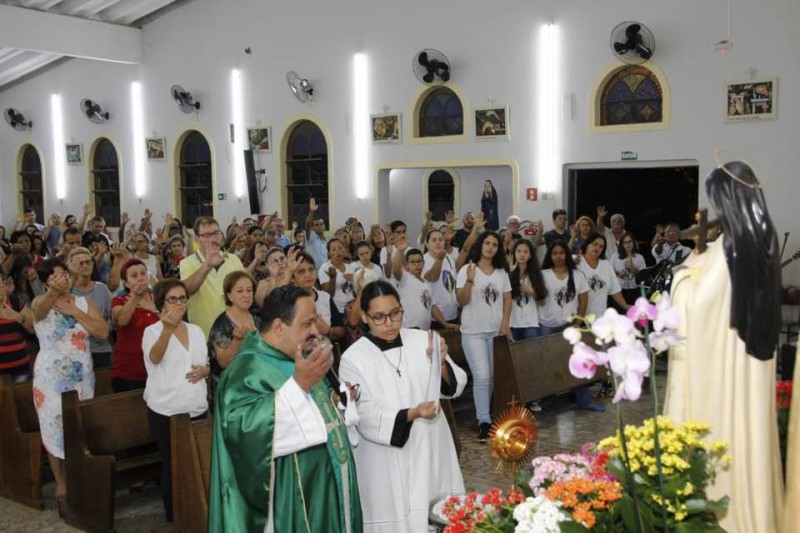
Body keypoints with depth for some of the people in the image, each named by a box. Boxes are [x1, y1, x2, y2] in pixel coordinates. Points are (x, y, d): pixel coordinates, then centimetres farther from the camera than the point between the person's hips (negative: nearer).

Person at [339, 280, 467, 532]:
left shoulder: (424, 340, 0)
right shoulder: (353, 358, -9)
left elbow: (454, 388, 3)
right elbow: (366, 417, -14)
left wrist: (441, 363, -17)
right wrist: (411, 415, -27)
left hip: (431, 450, 3)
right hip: (388, 463, -3)